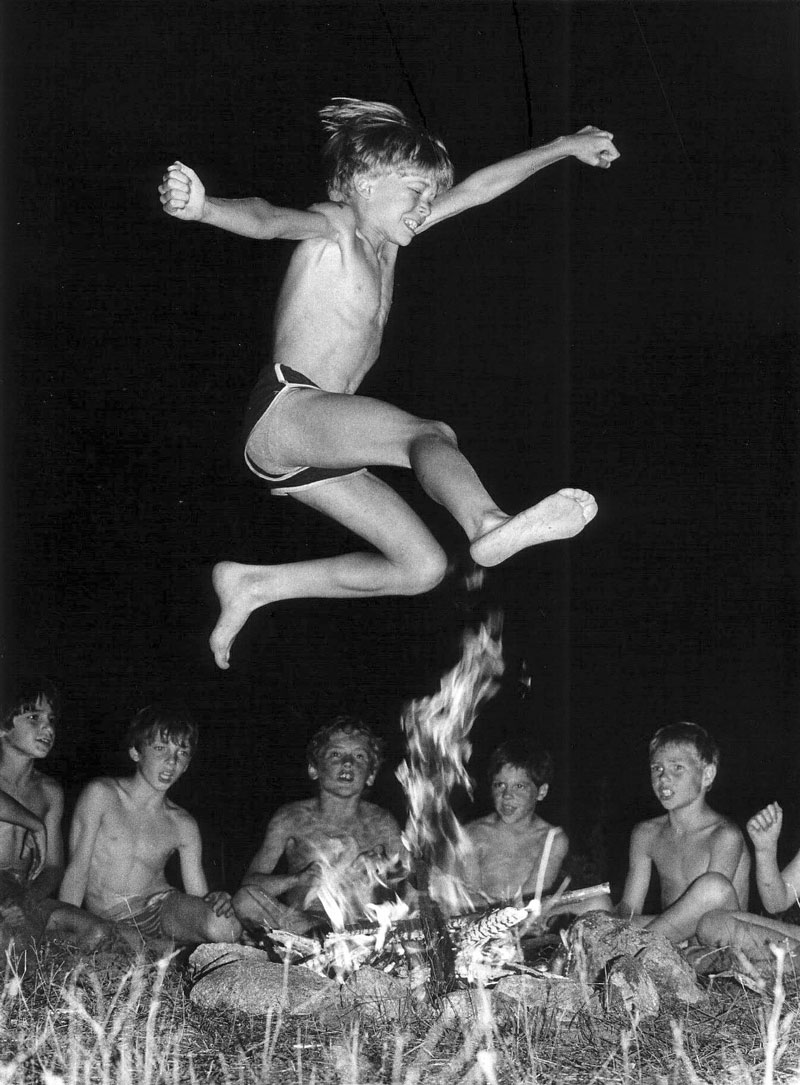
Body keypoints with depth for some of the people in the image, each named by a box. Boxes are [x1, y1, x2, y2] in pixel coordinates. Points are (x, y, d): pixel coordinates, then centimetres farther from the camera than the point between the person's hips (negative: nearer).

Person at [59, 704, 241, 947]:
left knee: (224, 928, -30)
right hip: (112, 924, -3)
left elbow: (199, 897, 11)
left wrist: (216, 900, -15)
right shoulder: (101, 795, -1)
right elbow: (77, 870, -4)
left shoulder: (183, 826, 9)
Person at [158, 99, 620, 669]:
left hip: (317, 447, 10)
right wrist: (203, 208, -48)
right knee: (433, 435, -31)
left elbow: (476, 189, 29)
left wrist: (564, 147, 36)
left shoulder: (384, 239, 22)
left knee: (424, 568, 4)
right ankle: (489, 526, -64)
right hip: (285, 412, -10)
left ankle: (254, 586, 10)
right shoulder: (333, 226, -3)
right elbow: (268, 220, -25)